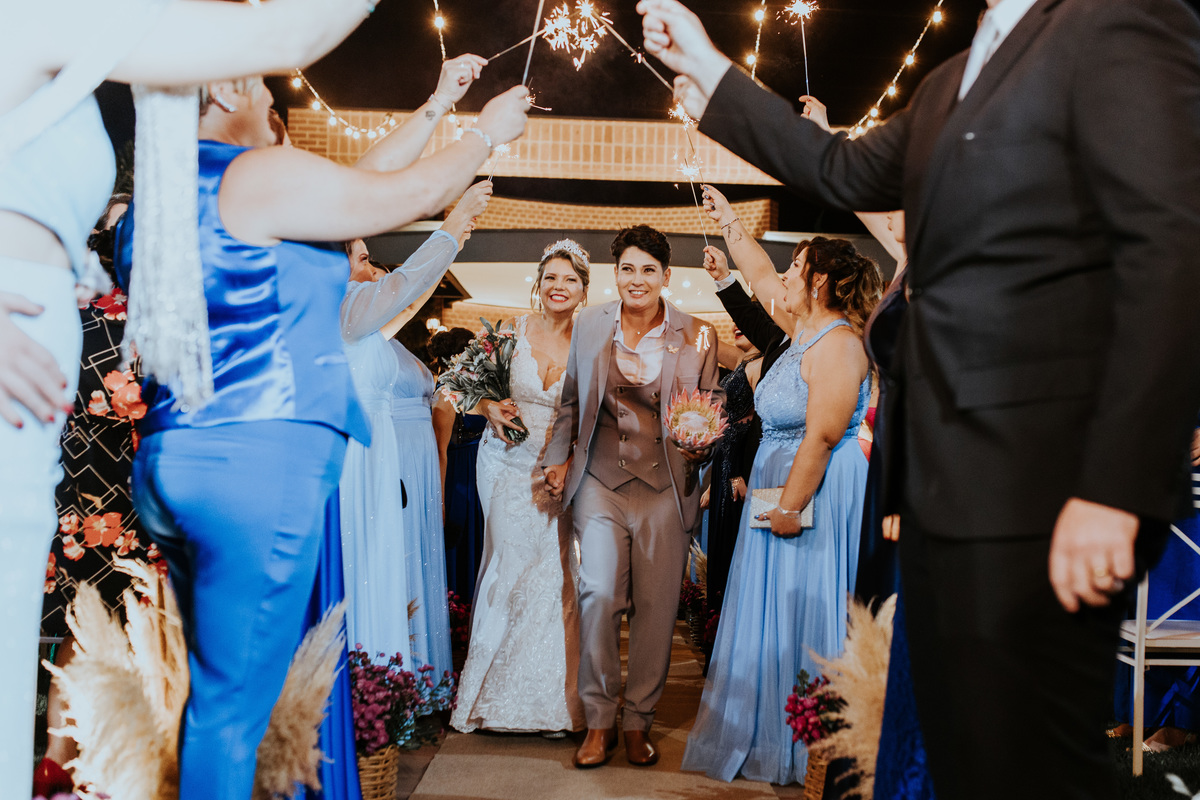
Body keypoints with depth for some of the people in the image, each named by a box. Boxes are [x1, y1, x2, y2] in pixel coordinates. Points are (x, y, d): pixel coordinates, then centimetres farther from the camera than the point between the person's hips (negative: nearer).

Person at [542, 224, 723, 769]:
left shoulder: (695, 336, 0)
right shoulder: (588, 325, 4)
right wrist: (559, 458, 10)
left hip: (665, 484, 0)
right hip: (601, 478, 0)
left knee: (656, 605, 4)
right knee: (599, 593, -12)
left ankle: (638, 720, 23)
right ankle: (598, 720, 7)